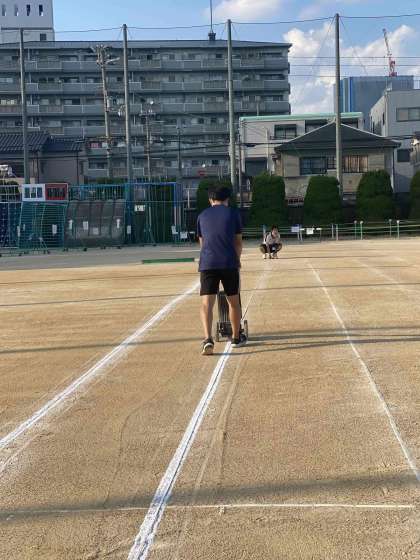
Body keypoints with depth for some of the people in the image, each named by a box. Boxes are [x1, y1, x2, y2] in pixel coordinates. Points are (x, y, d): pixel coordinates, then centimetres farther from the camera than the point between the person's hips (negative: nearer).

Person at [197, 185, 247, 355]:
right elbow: (238, 242, 13)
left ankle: (208, 339, -23)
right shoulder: (233, 213, 9)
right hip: (229, 263, -1)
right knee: (234, 301, 14)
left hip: (207, 263, 1)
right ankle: (236, 337, 26)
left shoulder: (202, 216, 16)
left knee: (207, 303, -5)